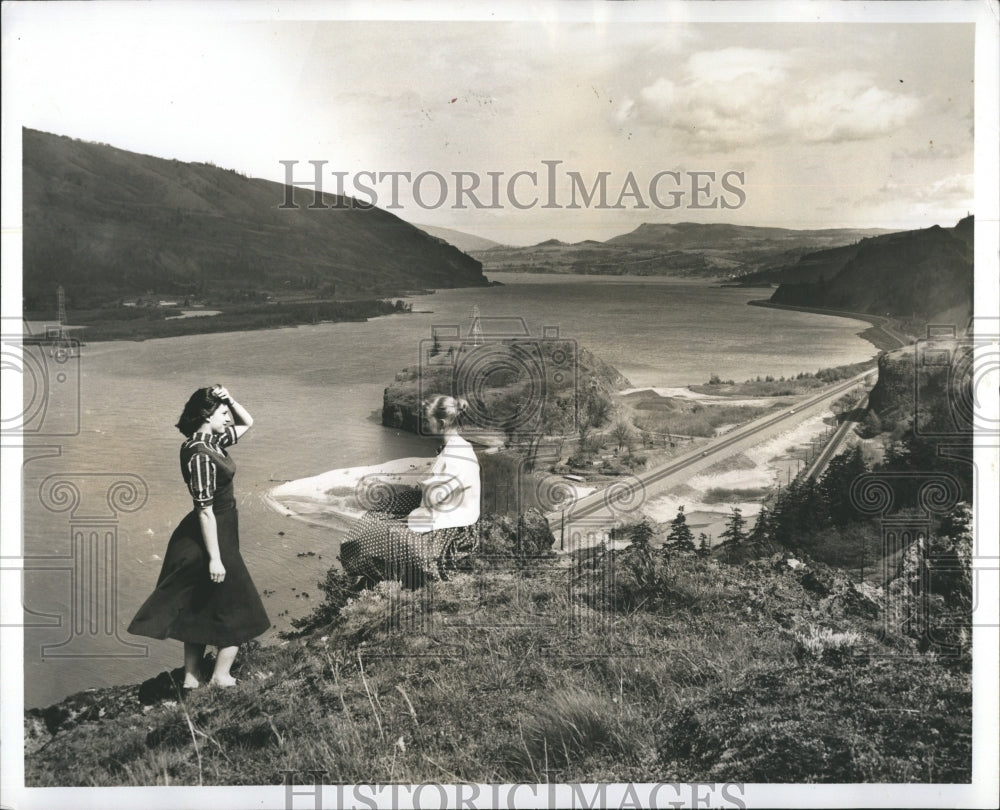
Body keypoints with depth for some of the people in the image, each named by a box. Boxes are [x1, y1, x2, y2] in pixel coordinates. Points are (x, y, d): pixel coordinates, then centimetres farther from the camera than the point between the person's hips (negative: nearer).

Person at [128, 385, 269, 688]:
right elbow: (205, 511, -25)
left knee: (200, 609, 17)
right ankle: (221, 676, 14)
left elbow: (247, 423, 18)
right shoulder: (200, 456, -24)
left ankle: (192, 676, 27)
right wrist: (215, 558, -23)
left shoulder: (212, 442, 3)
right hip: (213, 539, -9)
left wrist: (229, 400, -1)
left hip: (216, 535, 9)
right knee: (237, 609, 5)